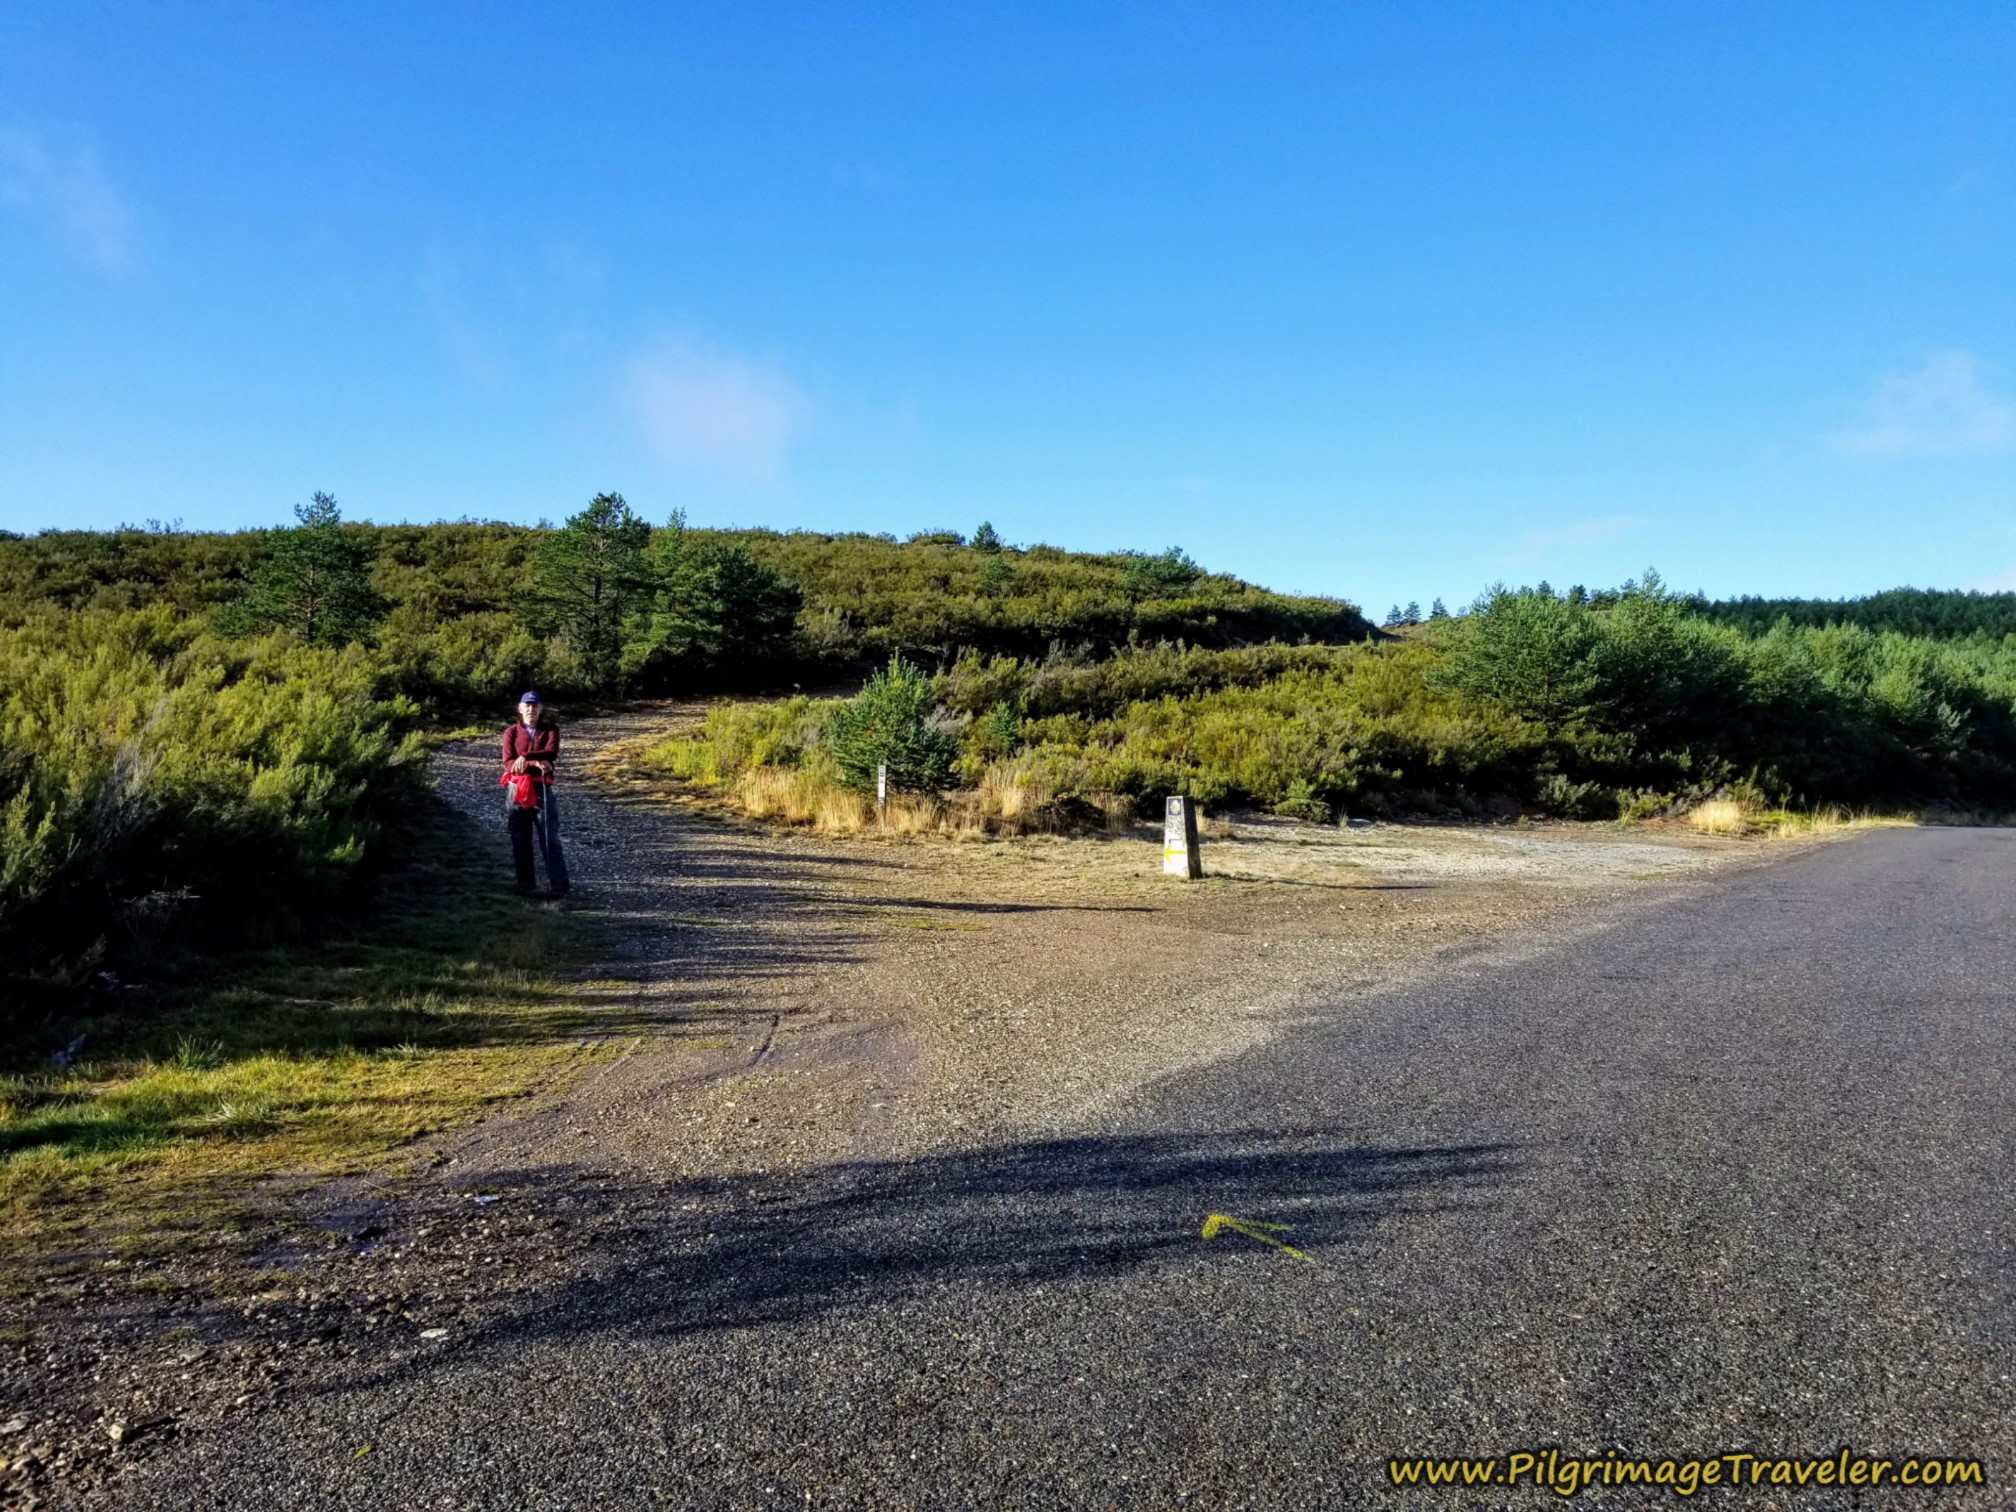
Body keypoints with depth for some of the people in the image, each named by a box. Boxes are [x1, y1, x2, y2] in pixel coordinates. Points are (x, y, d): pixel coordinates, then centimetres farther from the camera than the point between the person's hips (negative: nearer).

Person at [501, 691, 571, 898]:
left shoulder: (550, 730, 7)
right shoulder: (511, 732, 7)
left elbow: (551, 753, -12)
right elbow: (508, 763, -6)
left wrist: (525, 757, -23)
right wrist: (535, 764, -20)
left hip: (540, 789, -2)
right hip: (515, 790, 2)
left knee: (550, 839, -5)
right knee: (520, 841, 6)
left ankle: (559, 887, -4)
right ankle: (526, 886, 14)